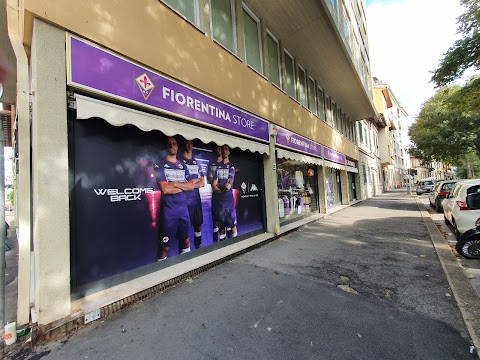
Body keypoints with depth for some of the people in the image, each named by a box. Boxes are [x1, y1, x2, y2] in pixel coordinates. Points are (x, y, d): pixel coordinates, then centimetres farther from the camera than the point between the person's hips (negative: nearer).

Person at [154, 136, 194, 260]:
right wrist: (183, 186, -4)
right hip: (168, 210, -5)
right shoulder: (160, 166, -2)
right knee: (165, 245, 2)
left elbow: (191, 186, 2)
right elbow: (165, 189, -14)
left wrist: (174, 183, -10)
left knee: (186, 240, 16)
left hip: (183, 208, 5)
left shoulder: (183, 167, 13)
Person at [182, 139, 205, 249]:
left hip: (196, 200, 6)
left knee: (198, 226, 13)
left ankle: (199, 249, 29)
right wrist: (196, 180, -2)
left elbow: (202, 183, 10)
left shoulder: (196, 163, 15)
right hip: (185, 201, -5)